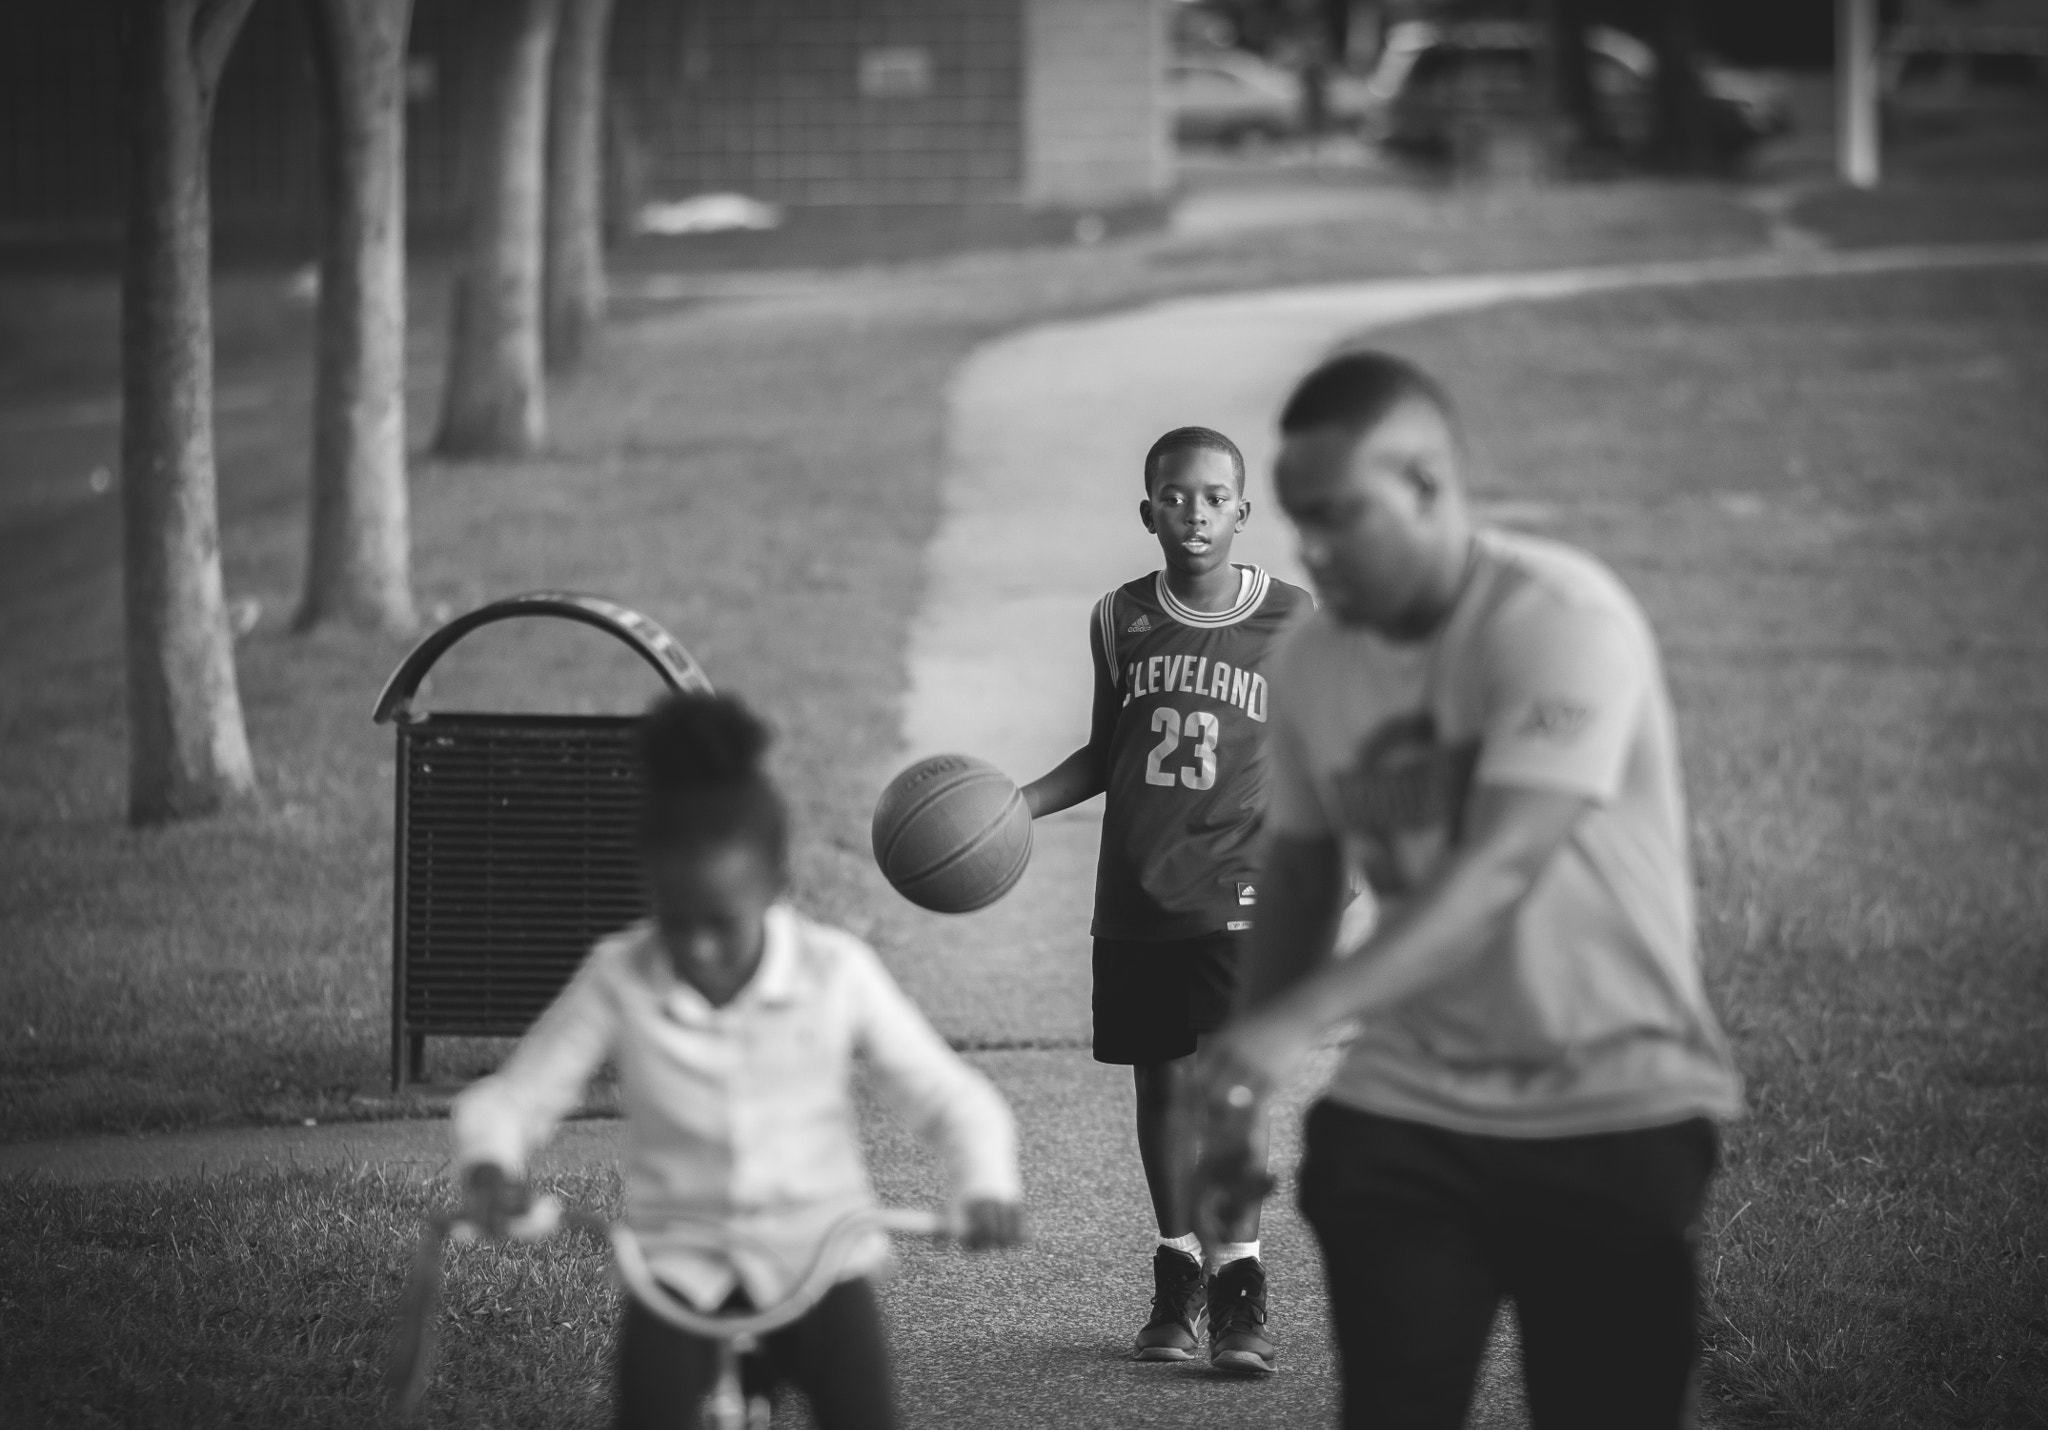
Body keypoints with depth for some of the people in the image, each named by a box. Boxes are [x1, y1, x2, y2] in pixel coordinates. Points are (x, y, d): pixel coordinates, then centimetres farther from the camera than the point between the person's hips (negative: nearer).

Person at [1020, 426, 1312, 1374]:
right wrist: (1016, 806, 2)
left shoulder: (1291, 621, -3)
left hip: (1236, 895, -3)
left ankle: (1239, 1289, -5)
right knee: (1159, 1082, 8)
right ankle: (1177, 1279, 20)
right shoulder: (1120, 620, 3)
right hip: (1134, 896, 3)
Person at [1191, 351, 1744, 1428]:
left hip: (1611, 1112, -5)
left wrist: (1298, 1021, -38)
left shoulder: (1561, 620, -18)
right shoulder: (1313, 664, 1)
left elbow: (1499, 869, -29)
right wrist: (1236, 1098, 10)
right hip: (1403, 1116, 5)